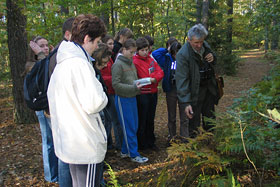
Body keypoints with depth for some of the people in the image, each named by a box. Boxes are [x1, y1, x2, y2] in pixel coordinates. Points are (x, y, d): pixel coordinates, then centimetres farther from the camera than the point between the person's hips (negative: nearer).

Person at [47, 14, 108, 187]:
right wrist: (102, 96, -4)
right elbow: (94, 104, -27)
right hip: (87, 146, -10)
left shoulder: (62, 63, 11)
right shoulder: (80, 63, -20)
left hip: (68, 143, 10)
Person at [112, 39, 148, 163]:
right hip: (123, 99, -8)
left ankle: (125, 151, 27)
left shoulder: (131, 63, 11)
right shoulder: (118, 64, -12)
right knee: (129, 128, -1)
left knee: (134, 126, 13)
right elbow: (116, 84, -18)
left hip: (132, 98, 8)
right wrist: (134, 88, -21)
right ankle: (134, 154, 11)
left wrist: (139, 85, -1)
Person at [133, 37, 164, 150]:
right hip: (142, 94, -6)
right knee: (142, 120, 2)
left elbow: (160, 72, 3)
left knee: (151, 119, 15)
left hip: (153, 93, 6)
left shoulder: (151, 60, 12)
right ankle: (141, 144, 15)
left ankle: (151, 142, 28)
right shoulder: (134, 61, -8)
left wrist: (154, 79, -14)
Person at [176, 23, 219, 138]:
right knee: (194, 121, 1)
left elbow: (213, 64, 18)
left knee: (210, 120, 20)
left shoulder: (205, 45, -2)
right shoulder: (183, 54, -23)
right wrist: (186, 102, -27)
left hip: (209, 89, 7)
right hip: (195, 92, -7)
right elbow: (182, 80, -24)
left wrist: (212, 58, -8)